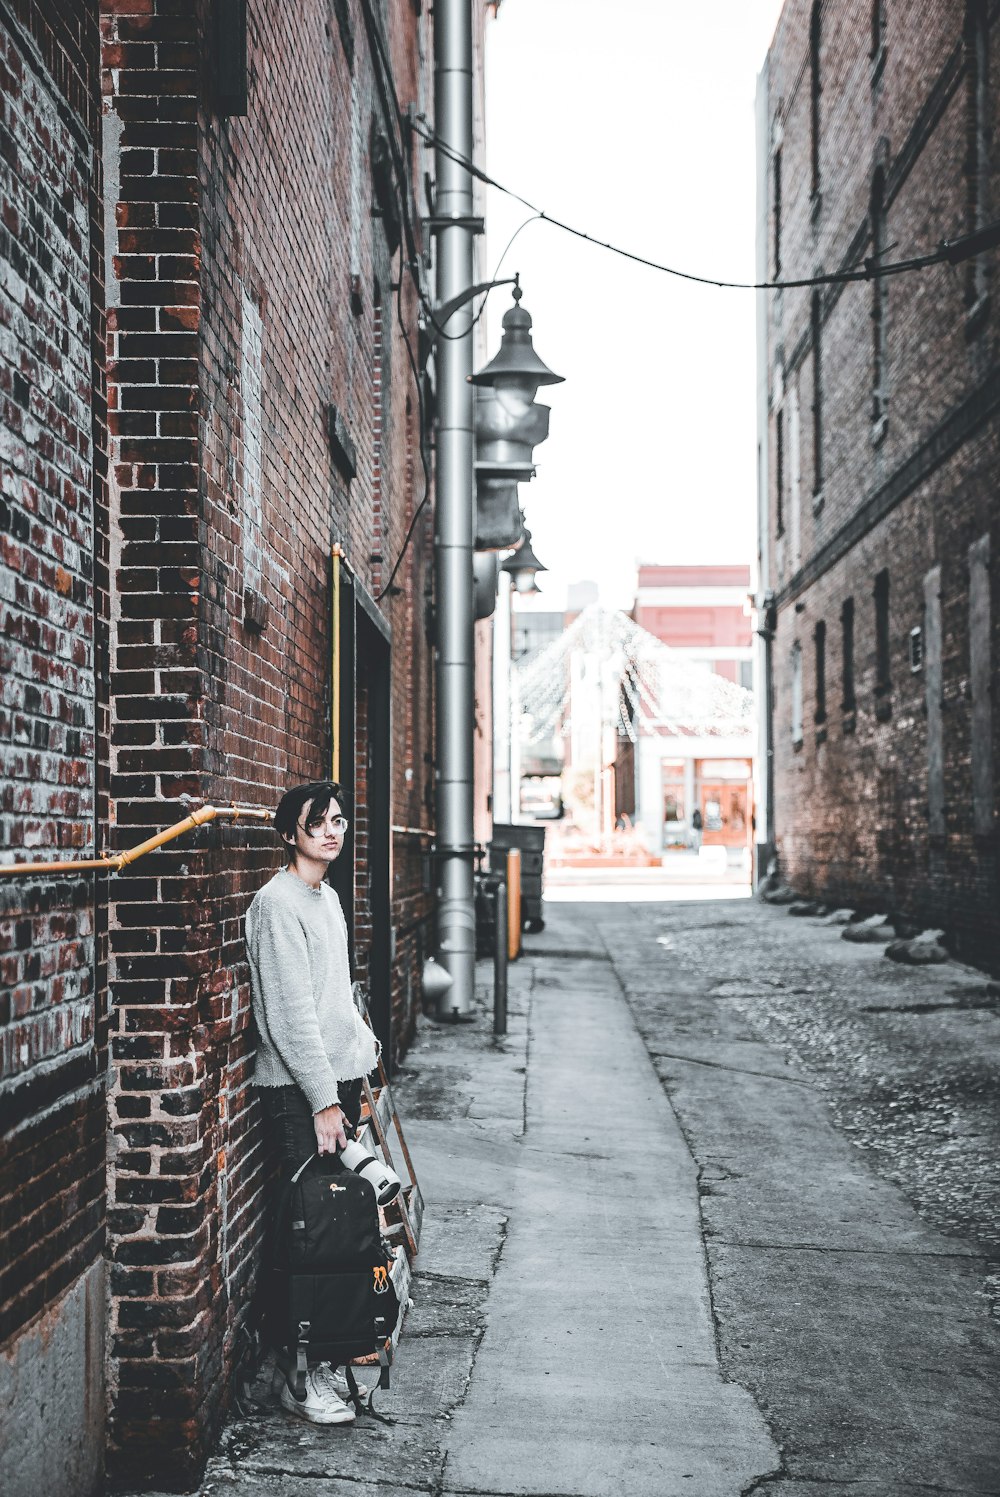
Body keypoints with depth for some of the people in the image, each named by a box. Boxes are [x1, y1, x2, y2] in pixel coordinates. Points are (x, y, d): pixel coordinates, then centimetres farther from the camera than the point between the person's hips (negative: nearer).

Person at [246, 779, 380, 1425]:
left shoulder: (329, 897, 16)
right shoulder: (279, 901, -14)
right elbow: (291, 1013, -18)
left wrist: (365, 1048, 18)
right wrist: (323, 1101, -18)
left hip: (340, 1080, 9)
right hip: (300, 1090, -9)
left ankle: (326, 1359, 22)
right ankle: (297, 1378, 3)